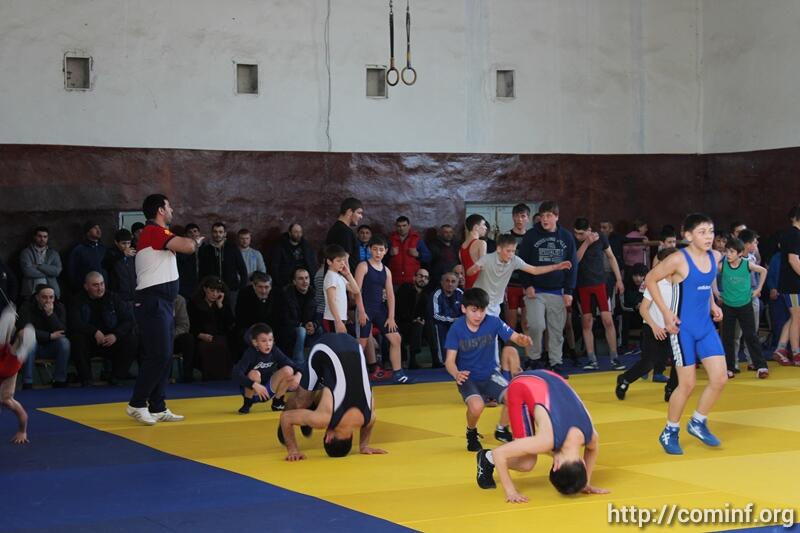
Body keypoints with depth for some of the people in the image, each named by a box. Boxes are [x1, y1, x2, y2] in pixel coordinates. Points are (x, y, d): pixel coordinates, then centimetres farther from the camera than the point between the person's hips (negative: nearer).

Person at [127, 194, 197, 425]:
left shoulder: (156, 233, 20)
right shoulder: (154, 231, -12)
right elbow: (188, 247, -21)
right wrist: (192, 241, 2)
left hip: (162, 302, 10)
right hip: (153, 302, -10)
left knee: (164, 356, 10)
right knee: (159, 355, -12)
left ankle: (158, 408, 13)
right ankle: (137, 404, -6)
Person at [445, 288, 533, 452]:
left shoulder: (493, 322, -11)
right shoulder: (456, 329, -15)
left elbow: (515, 337, -15)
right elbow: (450, 360, -17)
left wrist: (523, 340, -40)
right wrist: (456, 375, -39)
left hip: (490, 375, 2)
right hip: (467, 378, -2)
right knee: (477, 406, -32)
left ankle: (502, 430, 9)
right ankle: (472, 434, 4)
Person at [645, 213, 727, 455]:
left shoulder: (715, 257, 4)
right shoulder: (679, 260, -16)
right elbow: (650, 279, -8)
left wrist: (712, 304, 9)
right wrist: (666, 312, -11)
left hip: (706, 327, 6)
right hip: (683, 328, -6)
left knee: (720, 379, 2)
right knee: (687, 384, -3)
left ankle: (698, 423, 23)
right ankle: (670, 432, 16)